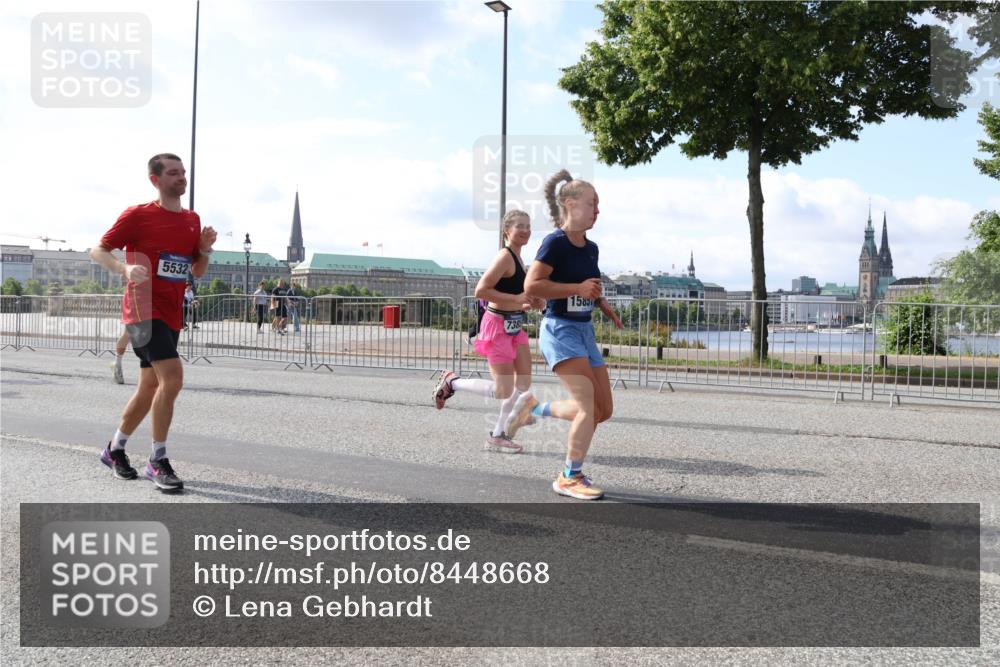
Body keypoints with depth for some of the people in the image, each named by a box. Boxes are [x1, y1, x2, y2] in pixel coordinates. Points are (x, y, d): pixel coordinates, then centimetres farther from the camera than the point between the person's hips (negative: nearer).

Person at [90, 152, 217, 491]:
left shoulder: (192, 219, 12)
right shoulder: (137, 215, -6)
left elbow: (197, 272, 18)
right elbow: (98, 251, -3)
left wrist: (205, 250, -3)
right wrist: (126, 269, -22)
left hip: (170, 316, 7)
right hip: (144, 309, -7)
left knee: (149, 388, 14)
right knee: (172, 377, -21)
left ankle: (115, 449, 34)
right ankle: (158, 461, -10)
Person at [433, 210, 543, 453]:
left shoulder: (517, 258, 13)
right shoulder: (505, 257, -16)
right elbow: (481, 290, -23)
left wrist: (528, 304, 6)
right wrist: (517, 298, -23)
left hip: (514, 326, 9)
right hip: (498, 326, -9)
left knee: (523, 383, 7)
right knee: (503, 391, -7)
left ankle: (498, 435, 17)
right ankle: (452, 382, 12)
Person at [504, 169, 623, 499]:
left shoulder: (591, 248, 11)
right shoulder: (555, 242, -12)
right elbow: (531, 287, -20)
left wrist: (602, 302, 8)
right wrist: (578, 288, -21)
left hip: (585, 331, 8)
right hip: (559, 330, -8)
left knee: (604, 409, 6)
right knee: (588, 405, -15)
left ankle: (535, 408, 23)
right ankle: (570, 478, 0)